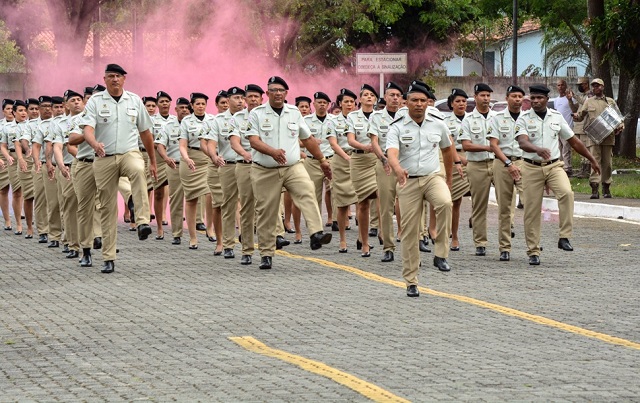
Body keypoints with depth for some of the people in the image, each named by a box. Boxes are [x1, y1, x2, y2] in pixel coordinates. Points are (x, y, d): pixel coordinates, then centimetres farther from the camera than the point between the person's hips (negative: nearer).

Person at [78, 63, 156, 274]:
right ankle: (108, 258, 10)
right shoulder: (95, 101, 1)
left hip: (129, 153, 0)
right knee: (107, 208, 3)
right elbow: (87, 128, -12)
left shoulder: (134, 100, 8)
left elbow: (145, 132, 15)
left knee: (138, 171, -37)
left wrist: (153, 161, 18)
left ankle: (143, 222, -43)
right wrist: (95, 144, -34)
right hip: (105, 159, 0)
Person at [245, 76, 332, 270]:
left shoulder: (294, 113, 11)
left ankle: (316, 234, -39)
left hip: (293, 168, 2)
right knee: (266, 214, 2)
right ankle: (266, 254, 13)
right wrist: (273, 152, -29)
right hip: (265, 171, -1)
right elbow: (254, 141, -12)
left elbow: (308, 139, 20)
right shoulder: (257, 114, 0)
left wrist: (322, 161, 24)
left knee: (307, 192, -26)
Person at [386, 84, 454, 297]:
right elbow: (391, 152, -21)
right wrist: (398, 168, -43)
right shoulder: (397, 127, -4)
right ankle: (411, 282, 10)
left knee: (445, 202, -33)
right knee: (409, 232, 1)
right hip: (408, 181, -1)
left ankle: (441, 254, -22)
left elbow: (447, 150, 20)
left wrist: (449, 179, 23)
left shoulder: (438, 125, 4)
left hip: (433, 177, 1)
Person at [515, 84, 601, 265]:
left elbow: (573, 141, 16)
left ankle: (564, 237, -21)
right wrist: (538, 150, -41)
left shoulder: (556, 117, 7)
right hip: (532, 168, -1)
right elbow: (522, 142, -21)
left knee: (566, 192, -27)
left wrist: (592, 159, 20)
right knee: (531, 211, 0)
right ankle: (533, 252, 11)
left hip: (554, 166, 1)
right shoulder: (523, 119, -3)